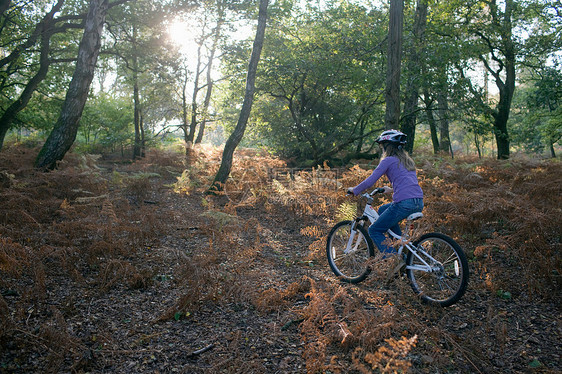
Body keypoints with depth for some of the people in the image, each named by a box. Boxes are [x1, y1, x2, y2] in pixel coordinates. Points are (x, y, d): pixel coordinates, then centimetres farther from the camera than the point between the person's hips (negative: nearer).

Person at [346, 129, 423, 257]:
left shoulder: (388, 160, -1)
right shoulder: (407, 160, 21)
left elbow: (370, 181, -5)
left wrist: (354, 190, 10)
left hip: (404, 203, -8)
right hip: (419, 203, 8)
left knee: (374, 231, 6)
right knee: (382, 210, 31)